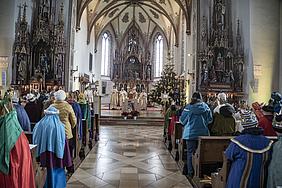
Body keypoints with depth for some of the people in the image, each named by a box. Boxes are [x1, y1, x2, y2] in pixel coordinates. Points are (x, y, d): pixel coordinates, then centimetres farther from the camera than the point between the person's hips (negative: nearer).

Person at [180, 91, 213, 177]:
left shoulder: (188, 107, -6)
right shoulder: (205, 107, -2)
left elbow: (182, 120, 0)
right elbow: (210, 119, 4)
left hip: (191, 133, -2)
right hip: (203, 133, 2)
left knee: (190, 152, 7)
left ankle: (190, 172, 13)